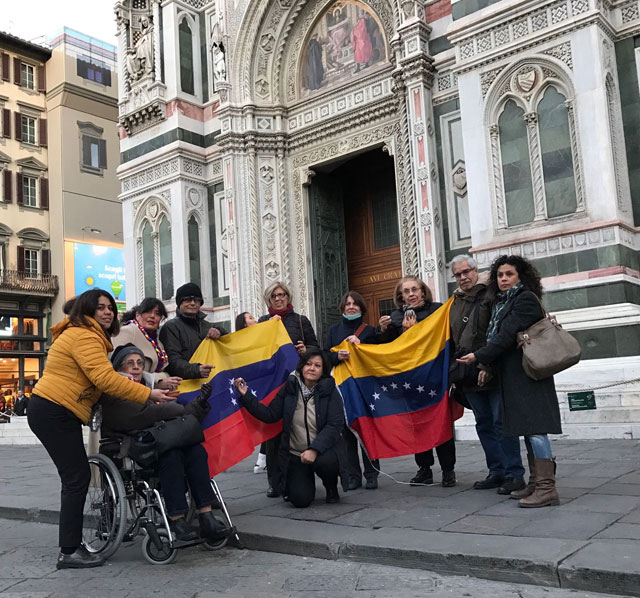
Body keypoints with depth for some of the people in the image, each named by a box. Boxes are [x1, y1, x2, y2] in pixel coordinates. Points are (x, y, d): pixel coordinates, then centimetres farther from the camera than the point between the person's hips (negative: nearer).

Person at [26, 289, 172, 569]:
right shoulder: (83, 336, -15)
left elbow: (100, 378, 17)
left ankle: (71, 545, 19)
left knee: (76, 476, 12)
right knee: (77, 477, -10)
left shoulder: (91, 336, 19)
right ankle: (69, 552, -5)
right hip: (54, 412, -11)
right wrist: (148, 394, -23)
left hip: (57, 413, 11)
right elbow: (105, 378, -25)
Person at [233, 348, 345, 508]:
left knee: (323, 462, -37)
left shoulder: (329, 390, -6)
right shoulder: (290, 388, 1)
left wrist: (314, 449, -27)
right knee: (301, 500, -15)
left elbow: (335, 425, -15)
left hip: (323, 450, -1)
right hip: (295, 454, 2)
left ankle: (332, 488, -1)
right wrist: (246, 395, -7)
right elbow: (270, 415, 1)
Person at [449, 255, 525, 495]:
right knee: (484, 424, 12)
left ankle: (514, 474, 4)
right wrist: (455, 372, 17)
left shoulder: (490, 295, -6)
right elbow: (453, 340, 22)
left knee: (501, 422, -4)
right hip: (469, 375, 7)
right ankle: (497, 471, 20)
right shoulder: (455, 303, 15)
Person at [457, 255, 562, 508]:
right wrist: (486, 366, 4)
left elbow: (507, 335, -16)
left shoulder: (525, 299, -8)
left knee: (534, 427, -13)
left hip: (526, 373, -9)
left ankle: (547, 488, -13)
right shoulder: (502, 303, 18)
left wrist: (479, 357, -12)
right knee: (528, 428, 10)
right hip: (512, 374, 9)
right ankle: (537, 481, 16)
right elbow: (497, 336, 15)